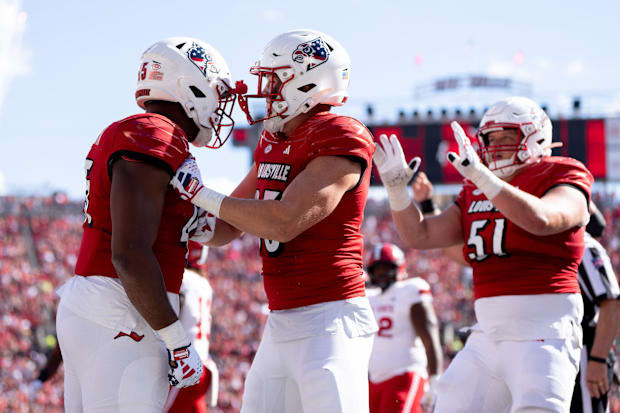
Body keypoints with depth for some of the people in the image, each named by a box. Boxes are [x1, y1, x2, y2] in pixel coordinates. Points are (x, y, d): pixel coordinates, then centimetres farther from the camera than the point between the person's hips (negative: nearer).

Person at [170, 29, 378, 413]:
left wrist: (201, 193, -12)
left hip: (330, 321, -9)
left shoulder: (341, 139, -12)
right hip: (282, 324, 9)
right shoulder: (273, 144, 15)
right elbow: (224, 230, 22)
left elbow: (283, 222, -20)